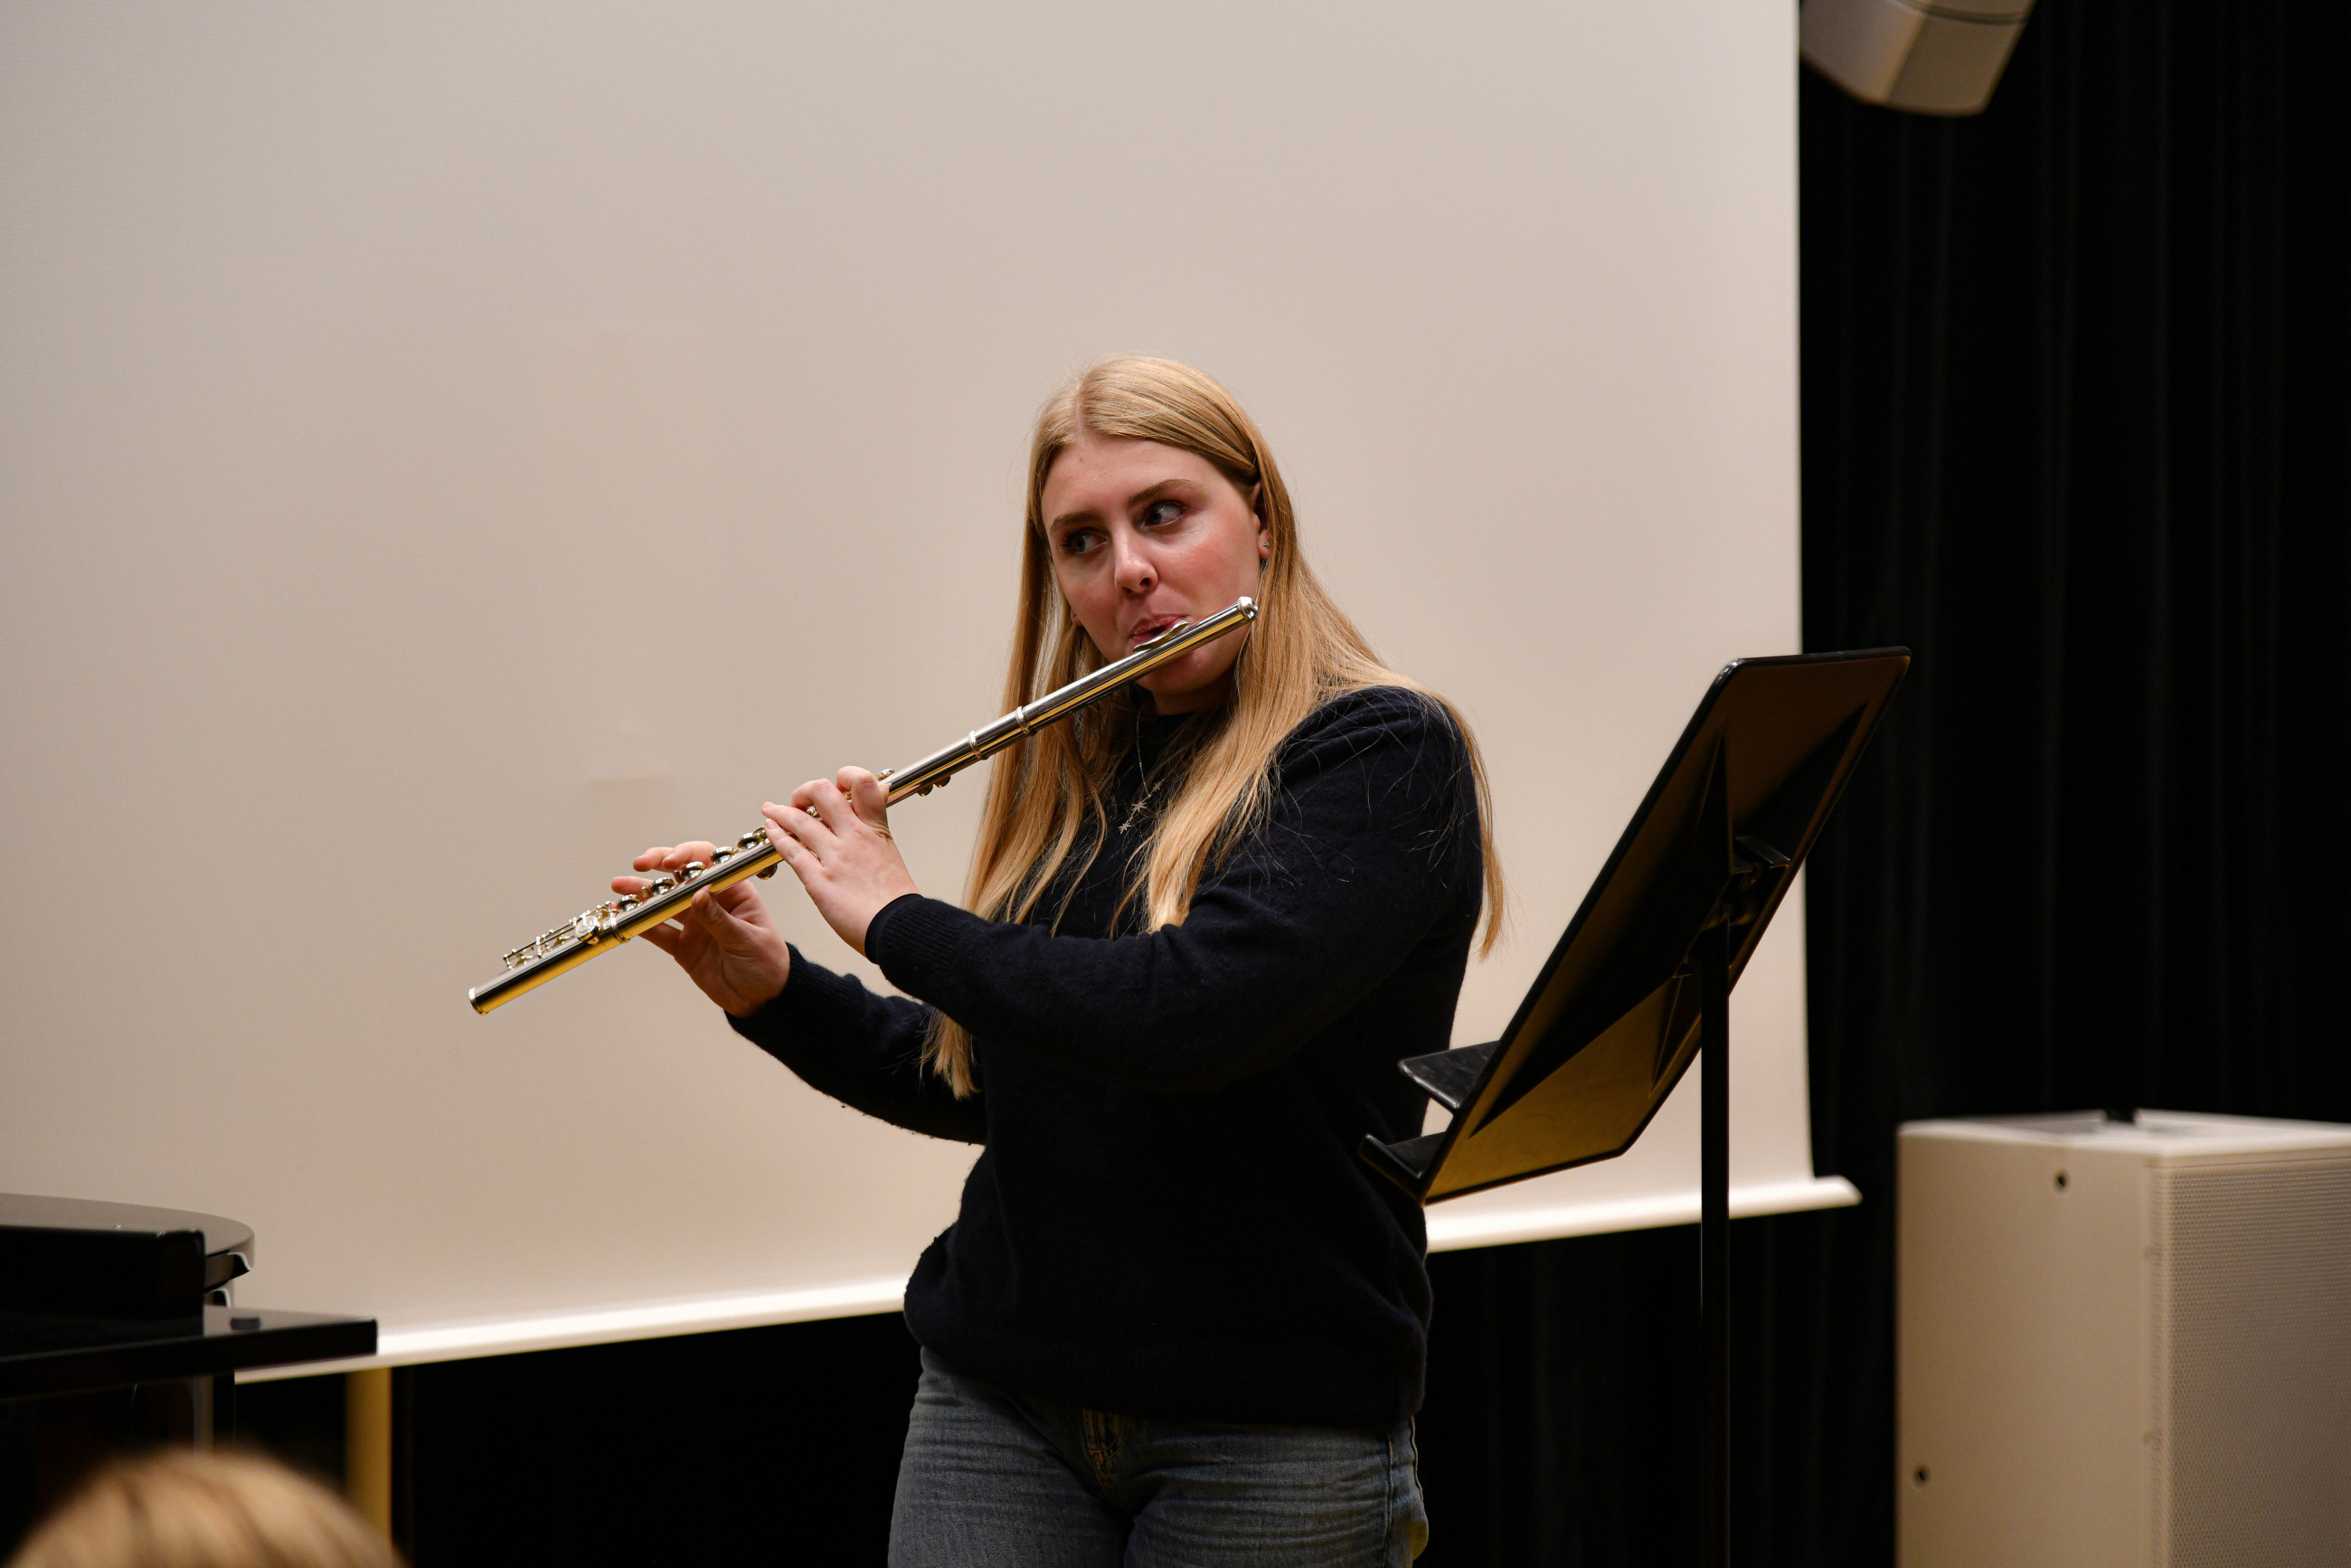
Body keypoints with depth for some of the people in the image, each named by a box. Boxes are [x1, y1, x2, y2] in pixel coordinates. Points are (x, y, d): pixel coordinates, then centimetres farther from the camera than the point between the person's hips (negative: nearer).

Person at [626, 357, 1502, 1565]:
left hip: (1272, 1429, -5)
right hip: (1001, 1405, 5)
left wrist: (896, 919, -13)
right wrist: (769, 990, 7)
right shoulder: (1074, 777, 10)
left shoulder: (1384, 755, -10)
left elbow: (1185, 1016, -25)